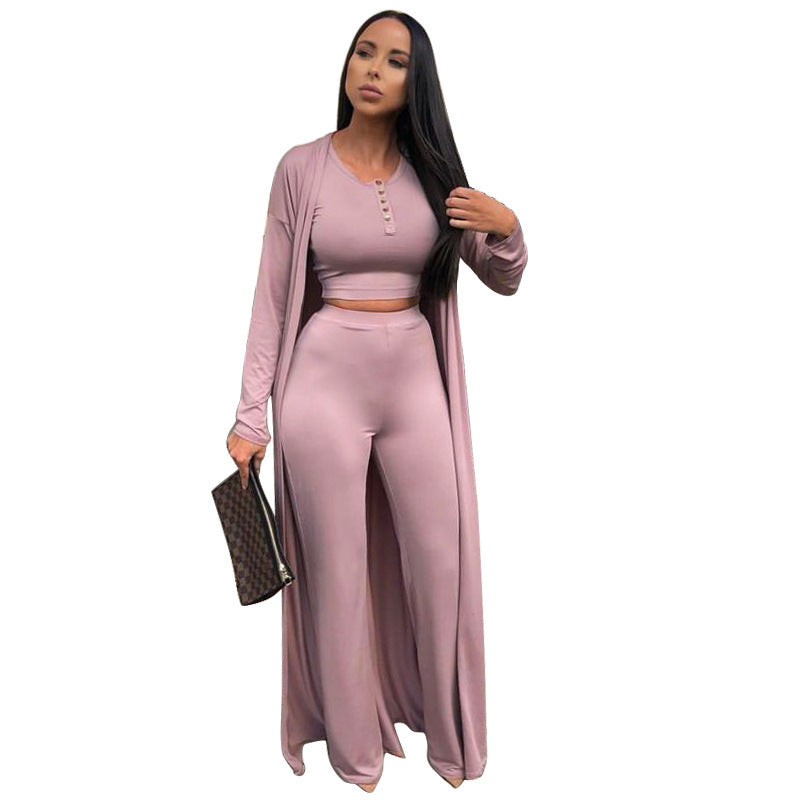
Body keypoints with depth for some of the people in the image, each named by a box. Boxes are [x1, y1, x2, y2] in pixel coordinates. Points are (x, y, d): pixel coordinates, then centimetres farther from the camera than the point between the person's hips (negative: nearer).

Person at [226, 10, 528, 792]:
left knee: (439, 560, 9)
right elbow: (270, 297, 0)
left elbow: (504, 283, 11)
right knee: (337, 570, 6)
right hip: (324, 375, -2)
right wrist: (251, 414, -2)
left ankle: (446, 734, 33)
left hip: (414, 375, 3)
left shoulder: (433, 169, 6)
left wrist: (507, 228, -11)